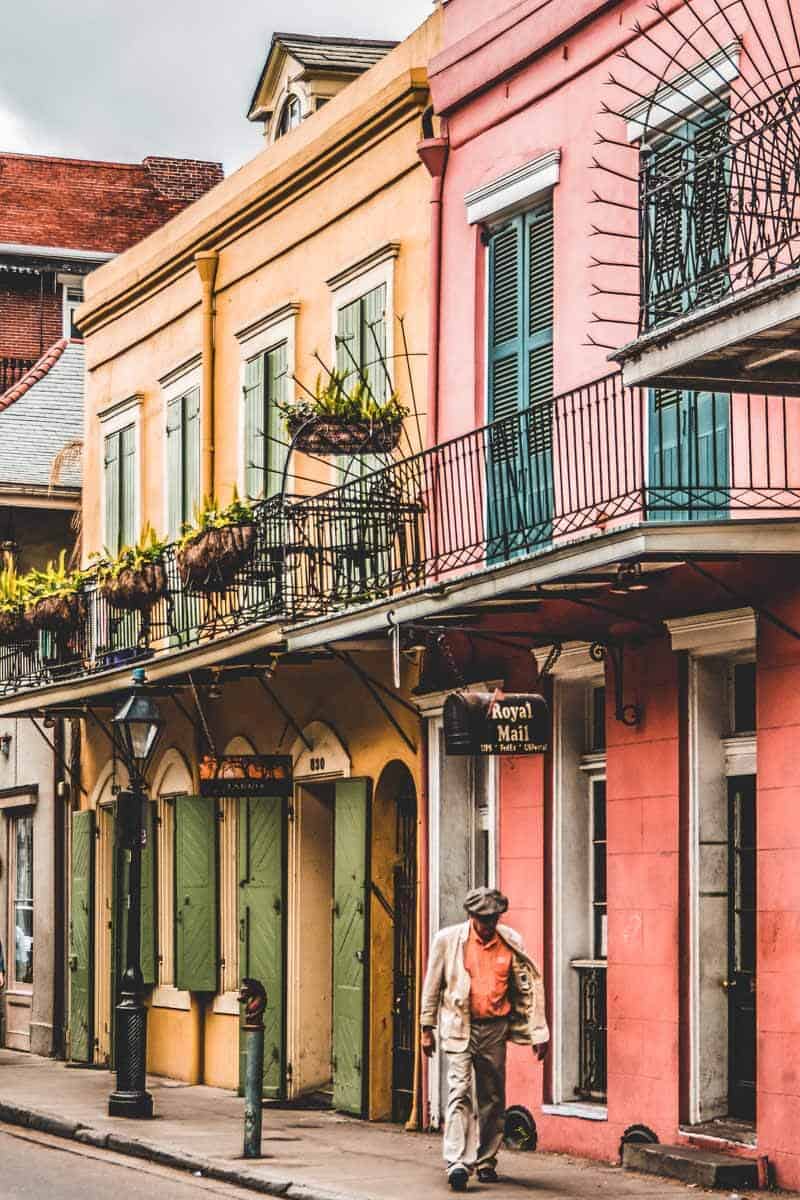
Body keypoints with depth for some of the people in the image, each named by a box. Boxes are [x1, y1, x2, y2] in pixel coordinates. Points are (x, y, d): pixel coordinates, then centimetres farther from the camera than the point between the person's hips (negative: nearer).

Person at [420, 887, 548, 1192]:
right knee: (460, 1092, -15)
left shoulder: (511, 943, 1)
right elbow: (432, 985, 5)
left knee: (493, 1098, 9)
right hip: (459, 1028, -3)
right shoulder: (448, 940, -3)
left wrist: (538, 1033, 3)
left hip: (495, 1029, 3)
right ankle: (457, 1164, -22)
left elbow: (530, 987, 7)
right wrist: (427, 1029, 5)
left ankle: (486, 1161, 21)